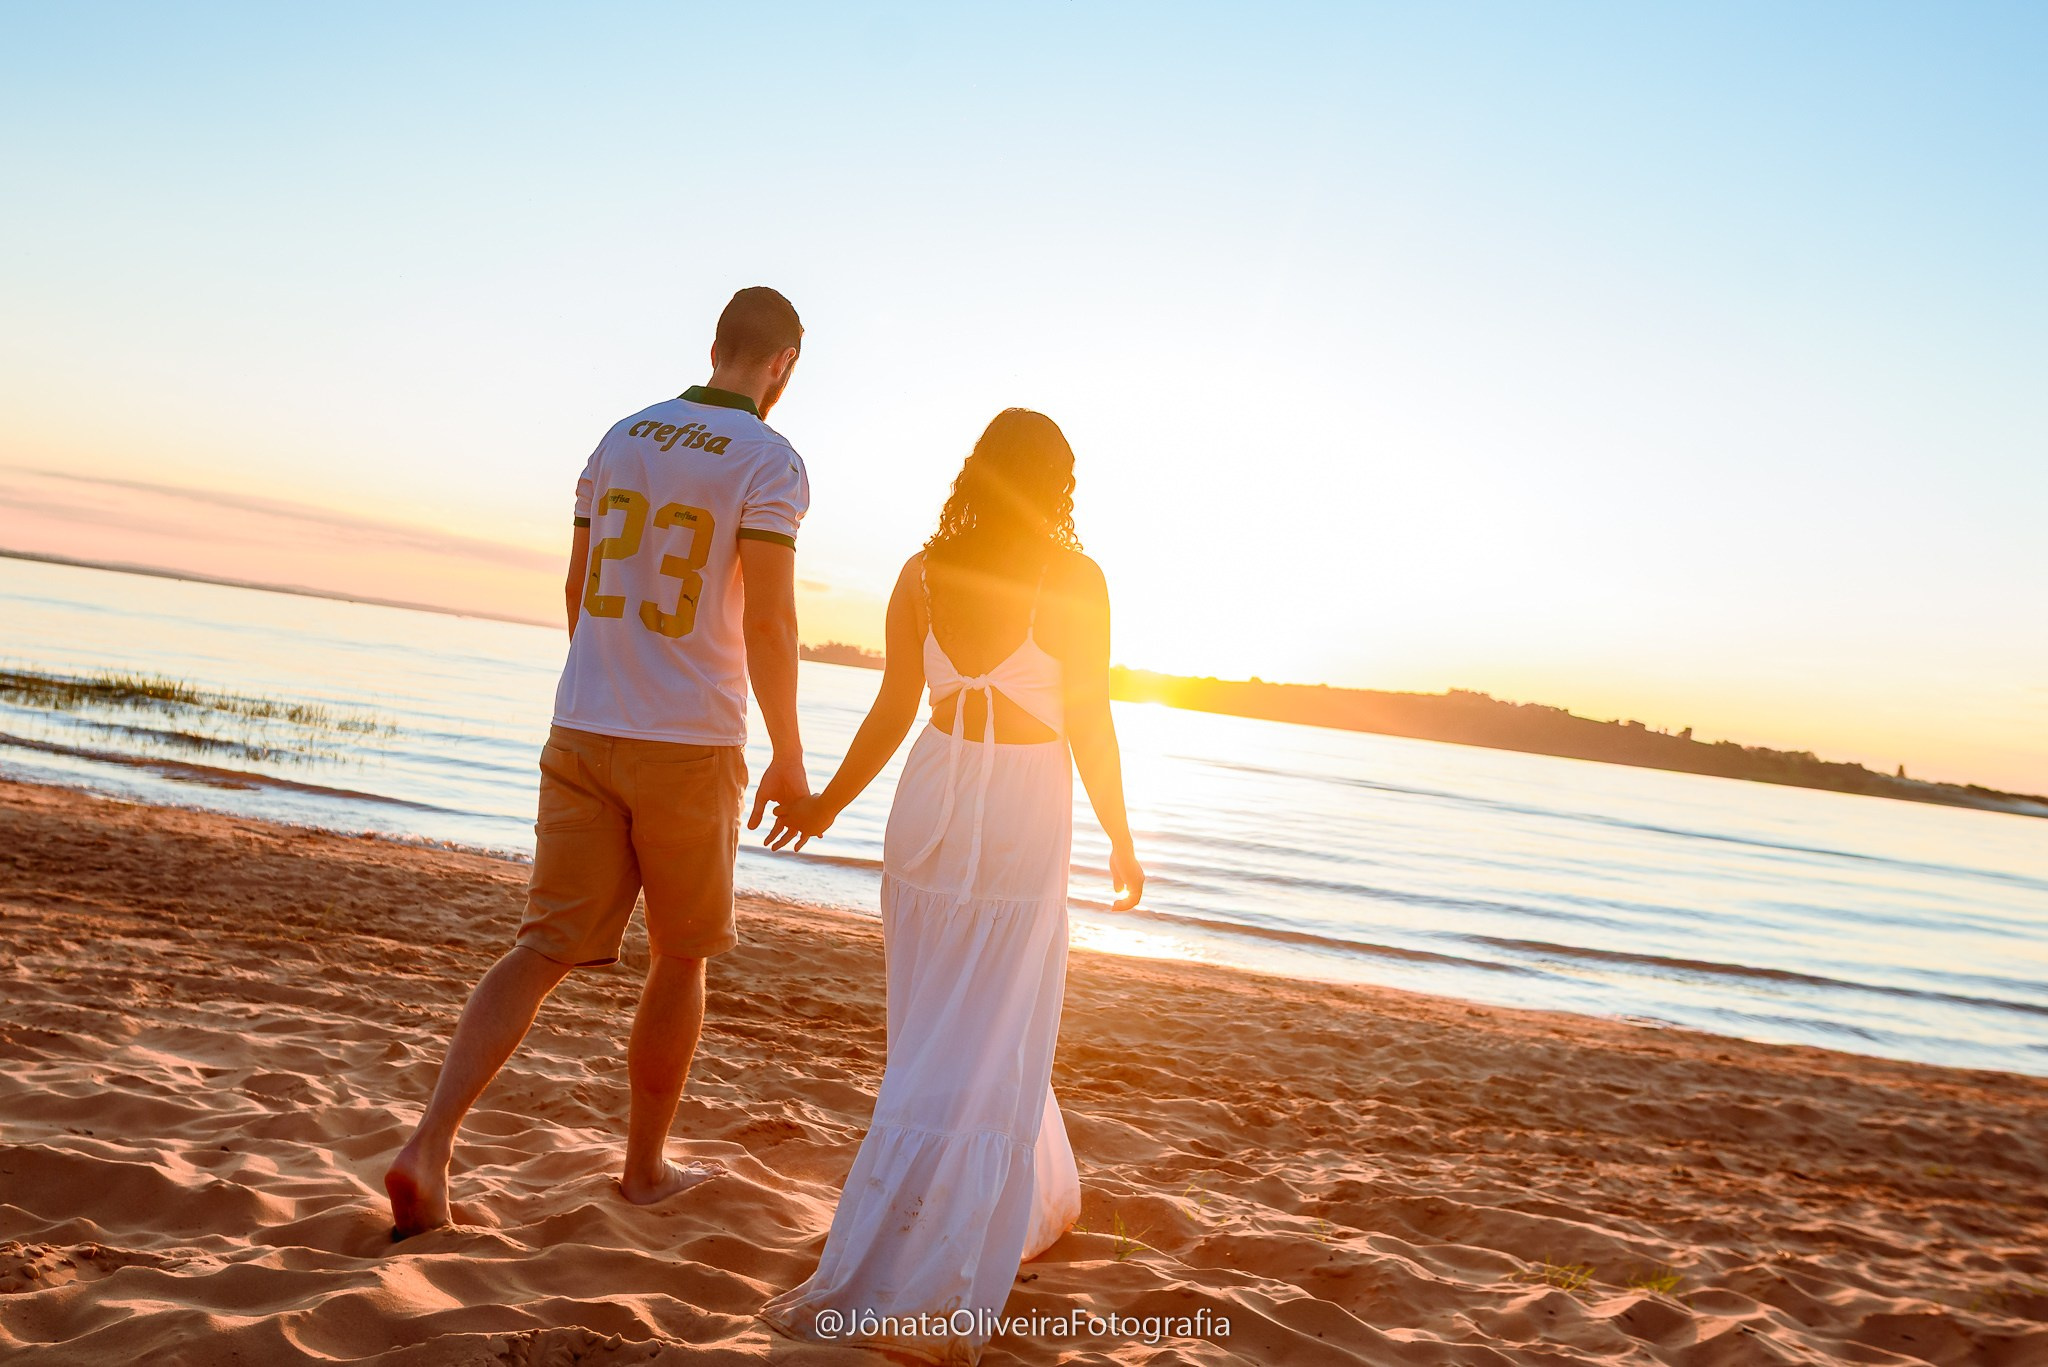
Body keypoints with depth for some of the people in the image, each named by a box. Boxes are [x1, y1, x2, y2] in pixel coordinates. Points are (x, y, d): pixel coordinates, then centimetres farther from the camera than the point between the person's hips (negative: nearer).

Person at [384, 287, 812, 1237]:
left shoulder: (622, 439, 11)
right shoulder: (771, 463, -8)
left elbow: (578, 588, 16)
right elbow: (766, 622, -16)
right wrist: (789, 759, -7)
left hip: (584, 732, 5)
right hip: (691, 743, -4)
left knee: (548, 949, 5)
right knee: (680, 956, 13)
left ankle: (430, 1145, -10)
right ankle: (646, 1164, 25)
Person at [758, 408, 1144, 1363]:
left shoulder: (922, 572, 2)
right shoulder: (1074, 579, -7)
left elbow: (893, 711, 3)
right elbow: (1089, 723, -6)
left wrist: (826, 803, 17)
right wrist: (1121, 844, 6)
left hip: (930, 806, 4)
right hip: (1024, 815, -4)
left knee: (950, 1027, 20)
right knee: (982, 1050, 0)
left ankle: (1034, 1206, 38)